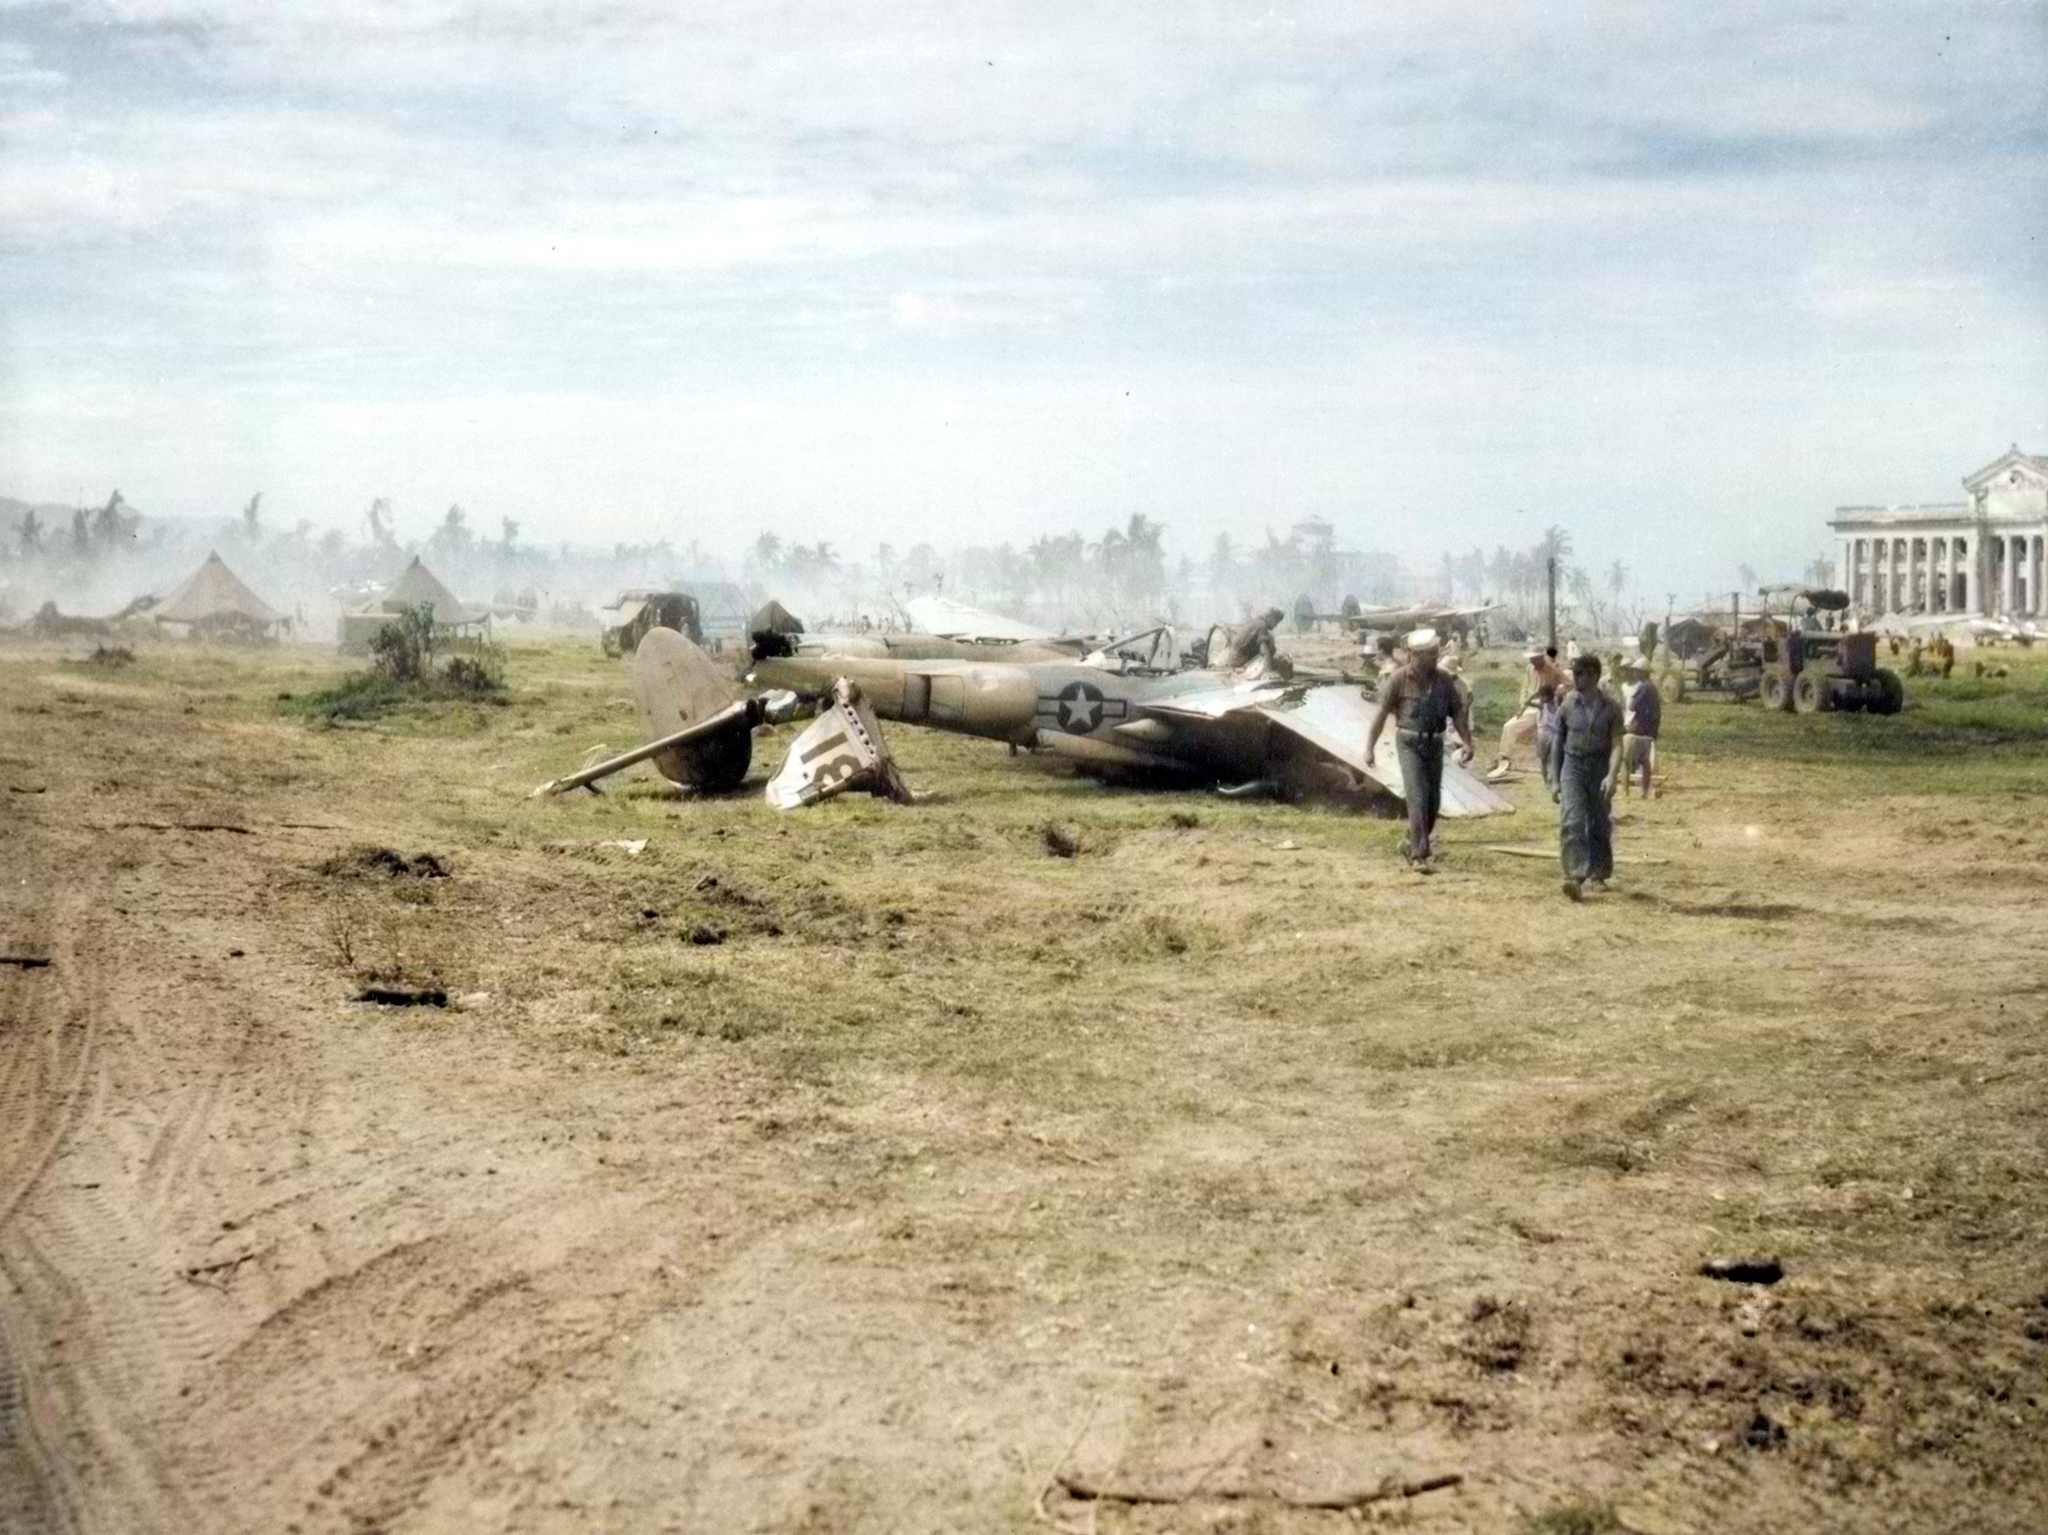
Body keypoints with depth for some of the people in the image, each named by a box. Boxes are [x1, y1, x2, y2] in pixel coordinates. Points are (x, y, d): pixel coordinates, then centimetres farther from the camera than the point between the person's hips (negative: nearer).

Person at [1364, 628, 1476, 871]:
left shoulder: (1444, 681, 4)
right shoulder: (1399, 679, -8)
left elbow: (1458, 713, 6)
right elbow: (1381, 713, -6)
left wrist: (1467, 742, -6)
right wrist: (1369, 746, -10)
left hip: (1435, 744, 5)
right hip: (1409, 743, -5)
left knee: (1433, 799, 10)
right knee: (1417, 797, -13)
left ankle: (1415, 845, 30)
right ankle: (1419, 854, -13)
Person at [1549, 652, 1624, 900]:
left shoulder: (1611, 708, -2)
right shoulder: (1567, 706, 2)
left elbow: (1616, 745, -8)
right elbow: (1558, 743, 9)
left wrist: (1612, 775, -23)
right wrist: (1554, 780, 8)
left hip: (1600, 768, 0)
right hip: (1572, 767, 0)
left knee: (1600, 825, 10)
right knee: (1571, 822, -17)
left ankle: (1598, 873, 29)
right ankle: (1575, 877, -24)